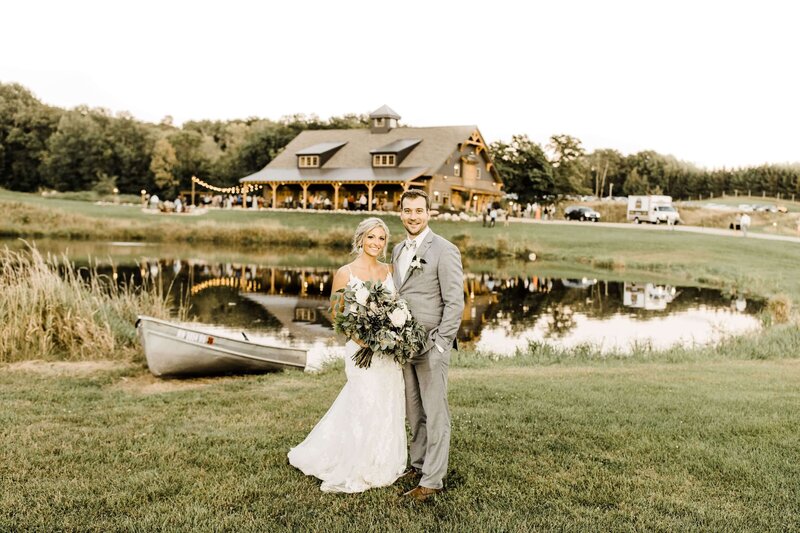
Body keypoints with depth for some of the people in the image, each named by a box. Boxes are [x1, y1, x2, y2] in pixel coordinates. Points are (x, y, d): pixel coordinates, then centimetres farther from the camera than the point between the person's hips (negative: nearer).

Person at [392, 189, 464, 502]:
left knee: (435, 414, 1)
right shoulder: (398, 250, 13)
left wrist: (440, 344, -16)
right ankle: (417, 465, 28)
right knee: (414, 412, 15)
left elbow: (455, 302, -13)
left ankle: (432, 480, 8)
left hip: (431, 345, -7)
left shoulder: (444, 250, -10)